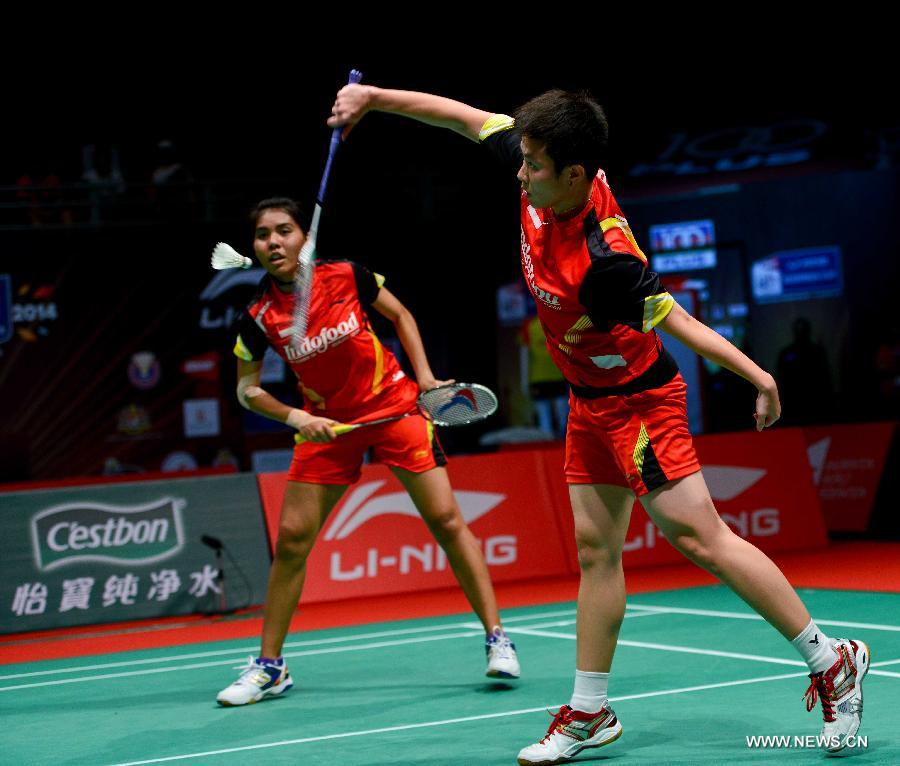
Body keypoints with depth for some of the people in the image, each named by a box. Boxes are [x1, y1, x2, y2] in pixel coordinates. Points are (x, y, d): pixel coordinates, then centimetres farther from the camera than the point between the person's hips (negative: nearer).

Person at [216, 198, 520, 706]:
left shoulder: (346, 276, -13)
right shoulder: (258, 318, -12)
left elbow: (400, 314, 4)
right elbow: (247, 389, -1)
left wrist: (424, 376, -4)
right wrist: (294, 417, -17)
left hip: (394, 405, -1)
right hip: (328, 423, 1)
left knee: (446, 519, -6)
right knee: (292, 538, -2)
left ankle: (497, 639, 3)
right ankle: (270, 666, 12)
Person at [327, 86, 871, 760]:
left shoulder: (603, 260, -32)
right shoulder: (543, 181, -10)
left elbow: (674, 318, -23)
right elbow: (469, 118, 2)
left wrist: (756, 376, -26)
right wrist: (375, 97, 3)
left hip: (638, 399, -9)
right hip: (590, 401, 9)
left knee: (698, 537, -12)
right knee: (595, 548, 10)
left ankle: (832, 661, -1)